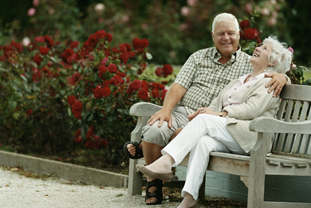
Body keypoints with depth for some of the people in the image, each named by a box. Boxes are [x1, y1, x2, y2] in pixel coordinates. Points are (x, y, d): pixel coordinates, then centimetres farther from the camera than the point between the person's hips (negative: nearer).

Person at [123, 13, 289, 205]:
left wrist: (281, 76, -15)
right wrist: (166, 110, -11)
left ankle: (144, 147, -10)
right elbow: (179, 86, 7)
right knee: (155, 130, -30)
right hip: (182, 112, 2)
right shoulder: (199, 57, 17)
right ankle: (153, 183, -8)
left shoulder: (250, 65, 13)